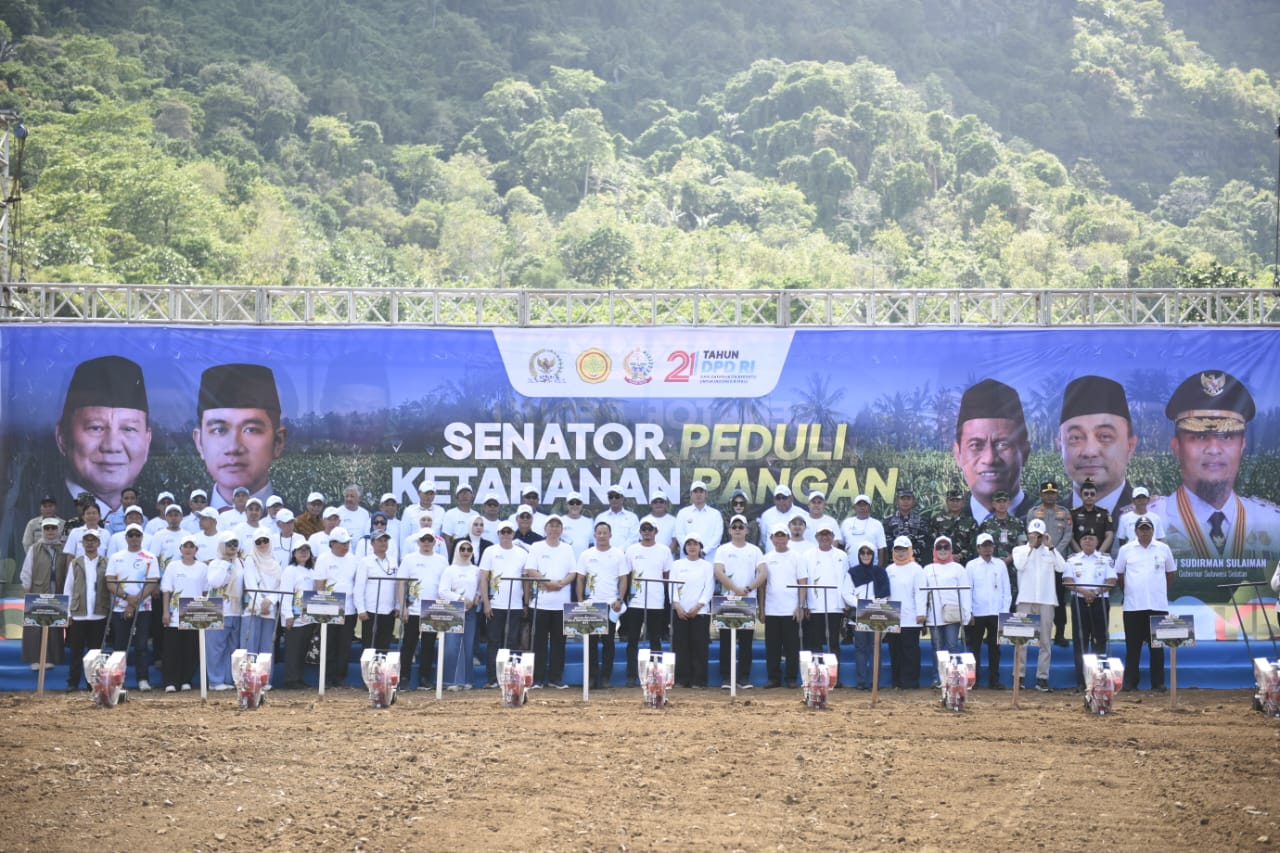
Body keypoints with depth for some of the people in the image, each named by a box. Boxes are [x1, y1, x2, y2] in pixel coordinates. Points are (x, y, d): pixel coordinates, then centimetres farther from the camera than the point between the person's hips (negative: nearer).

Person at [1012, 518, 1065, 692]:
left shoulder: (1050, 551, 12)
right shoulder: (1020, 550, 9)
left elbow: (1061, 567, -5)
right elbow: (1019, 565, -10)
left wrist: (1050, 547, -8)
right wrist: (1031, 546, -10)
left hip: (1046, 600, 1)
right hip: (1026, 599, -1)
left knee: (1045, 640, 1)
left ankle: (1042, 677, 2)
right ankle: (1018, 675, 1)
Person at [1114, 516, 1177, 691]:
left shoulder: (1163, 549, 6)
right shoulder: (1126, 550, 4)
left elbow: (1171, 573, 17)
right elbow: (1119, 575, 12)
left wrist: (1163, 591, 14)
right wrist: (1127, 592, 10)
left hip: (1158, 605, 0)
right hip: (1133, 606, 0)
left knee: (1157, 646, 3)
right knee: (1133, 646, 2)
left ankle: (1158, 683, 7)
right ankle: (1130, 682, 6)